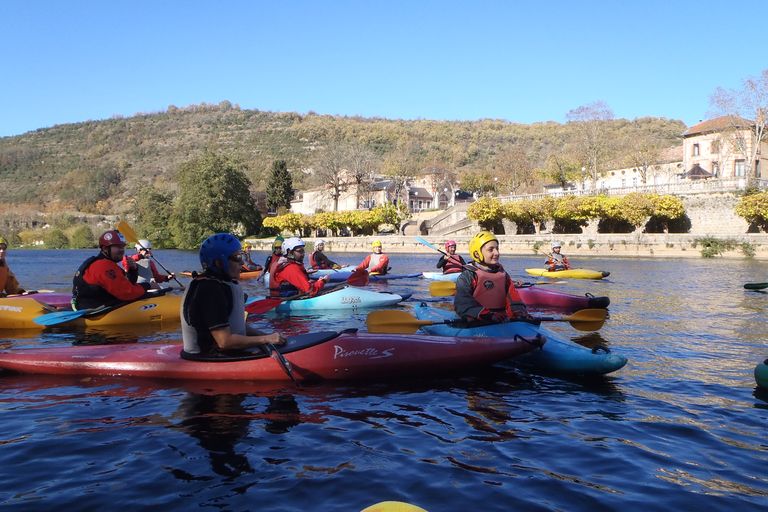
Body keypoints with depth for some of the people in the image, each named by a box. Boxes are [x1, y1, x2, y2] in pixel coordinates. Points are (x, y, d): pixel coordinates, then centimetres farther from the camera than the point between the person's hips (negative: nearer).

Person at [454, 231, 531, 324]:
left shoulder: (503, 274, 18)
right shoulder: (467, 277, -1)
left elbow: (512, 297, 10)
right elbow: (463, 304, -12)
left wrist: (519, 311, -13)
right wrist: (487, 315, -25)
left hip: (502, 322, 5)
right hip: (476, 324, -5)